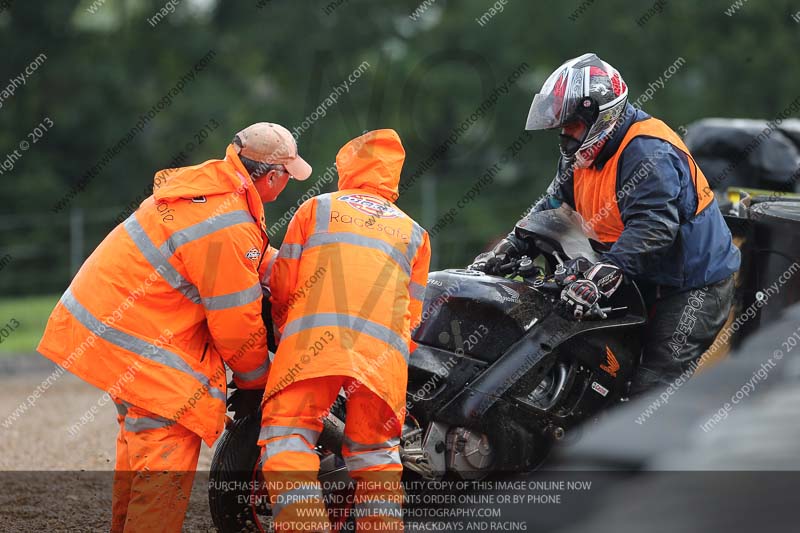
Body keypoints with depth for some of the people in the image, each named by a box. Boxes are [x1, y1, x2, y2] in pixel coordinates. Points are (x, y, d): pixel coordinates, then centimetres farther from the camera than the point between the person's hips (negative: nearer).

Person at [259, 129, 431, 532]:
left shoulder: (316, 208, 20)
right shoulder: (415, 233, 27)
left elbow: (282, 283, 15)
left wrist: (284, 330, 31)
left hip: (313, 335, -3)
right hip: (385, 348, 3)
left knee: (286, 438, -3)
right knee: (375, 451, 15)